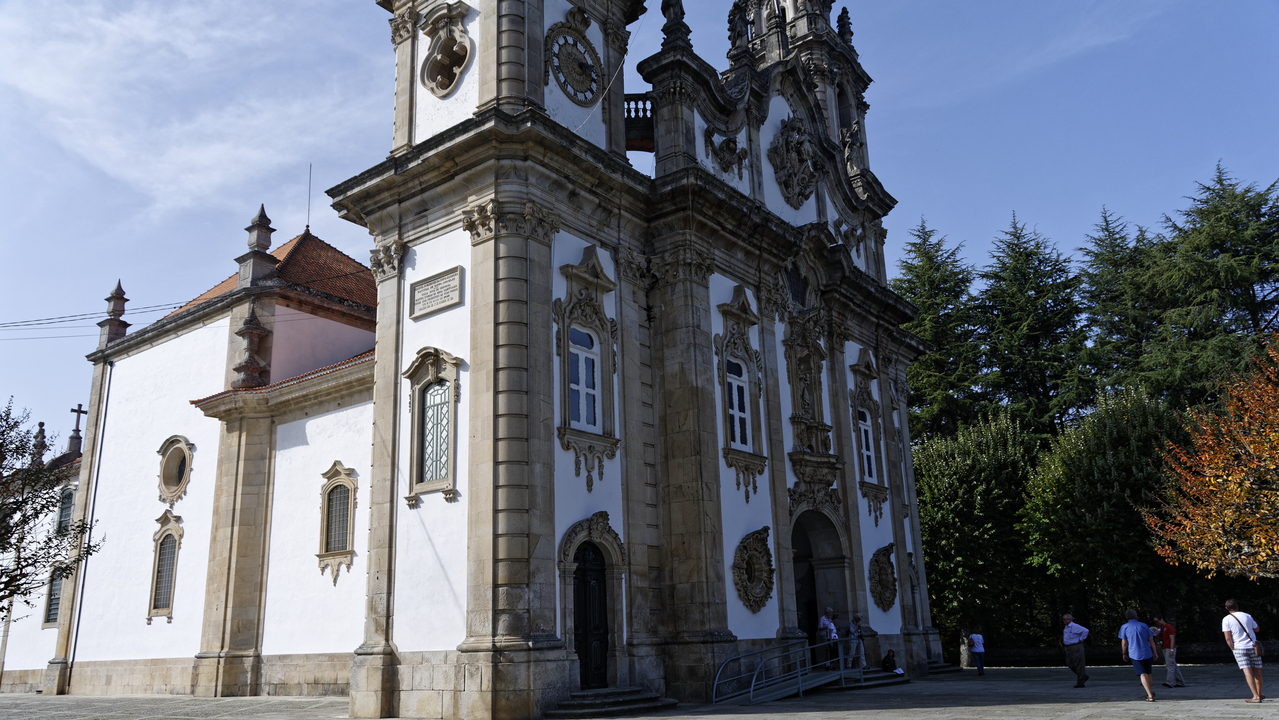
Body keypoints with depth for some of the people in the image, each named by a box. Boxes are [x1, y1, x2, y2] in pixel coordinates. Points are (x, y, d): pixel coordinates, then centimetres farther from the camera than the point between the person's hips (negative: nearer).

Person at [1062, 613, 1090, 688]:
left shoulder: (1075, 626, -15)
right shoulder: (1067, 627, 14)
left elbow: (1085, 631, -23)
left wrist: (1081, 639, -16)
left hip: (1076, 648, -10)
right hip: (1069, 648, 10)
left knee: (1079, 665, -2)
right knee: (1070, 665, 9)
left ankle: (1080, 683, 4)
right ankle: (1084, 676, 22)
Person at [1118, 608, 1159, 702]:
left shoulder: (1124, 627, -1)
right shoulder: (1144, 625, 4)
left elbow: (1124, 643, 1)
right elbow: (1151, 640, 5)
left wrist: (1124, 654, 14)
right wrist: (1154, 653, 15)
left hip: (1134, 655, -3)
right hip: (1147, 654, 3)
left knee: (1142, 675, -6)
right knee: (1148, 673, 21)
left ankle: (1150, 695, -16)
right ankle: (1150, 691, 36)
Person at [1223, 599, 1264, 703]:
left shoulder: (1226, 619, -3)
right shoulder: (1247, 616, 5)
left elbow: (1228, 638, -9)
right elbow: (1256, 629, 22)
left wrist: (1233, 649, 1)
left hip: (1239, 648, -3)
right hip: (1253, 646, 3)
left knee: (1247, 672, -6)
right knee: (1257, 671, 14)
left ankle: (1256, 696, -13)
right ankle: (1259, 694, 28)